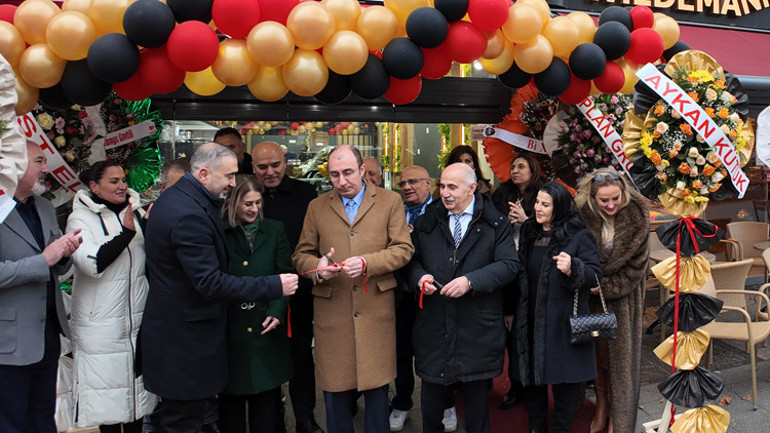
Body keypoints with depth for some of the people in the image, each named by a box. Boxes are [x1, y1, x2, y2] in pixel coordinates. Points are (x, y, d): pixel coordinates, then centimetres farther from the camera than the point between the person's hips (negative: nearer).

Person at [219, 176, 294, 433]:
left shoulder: (274, 231, 7)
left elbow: (284, 275, 4)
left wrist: (277, 312, -9)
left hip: (266, 329, 2)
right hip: (230, 328, -1)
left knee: (267, 400, 9)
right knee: (231, 398, 9)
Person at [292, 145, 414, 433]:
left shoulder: (390, 201, 5)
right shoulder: (317, 207, 11)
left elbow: (403, 249, -1)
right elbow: (301, 255, 10)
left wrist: (367, 263, -16)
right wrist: (317, 266, -12)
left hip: (376, 310, -1)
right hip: (332, 311, 1)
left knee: (376, 385, 7)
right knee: (335, 388, 8)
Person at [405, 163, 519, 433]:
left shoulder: (495, 223, -2)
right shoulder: (428, 221, 9)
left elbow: (509, 265, -9)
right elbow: (411, 259, 13)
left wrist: (471, 281, -21)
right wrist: (419, 277, -9)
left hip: (478, 328, -2)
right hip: (434, 327, 3)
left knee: (477, 398, 14)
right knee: (431, 400, 11)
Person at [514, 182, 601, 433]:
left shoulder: (579, 236, -9)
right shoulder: (529, 233, 8)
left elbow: (595, 275, -13)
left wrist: (572, 268, -32)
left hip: (563, 321, -5)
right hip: (531, 320, 5)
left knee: (564, 377, 5)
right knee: (532, 374, 14)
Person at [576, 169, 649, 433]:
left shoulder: (636, 216, -14)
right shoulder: (582, 214, -13)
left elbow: (636, 264, -11)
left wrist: (606, 286, -15)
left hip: (623, 297, -1)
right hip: (592, 295, 1)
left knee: (620, 353, 4)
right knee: (598, 349, 7)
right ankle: (601, 404, 24)